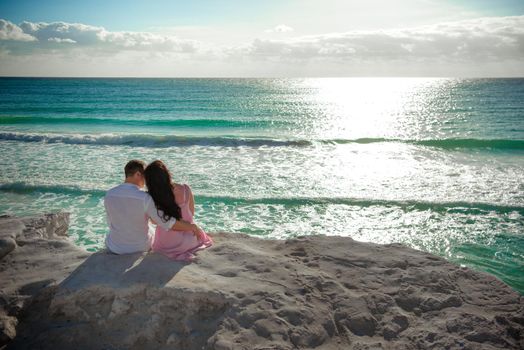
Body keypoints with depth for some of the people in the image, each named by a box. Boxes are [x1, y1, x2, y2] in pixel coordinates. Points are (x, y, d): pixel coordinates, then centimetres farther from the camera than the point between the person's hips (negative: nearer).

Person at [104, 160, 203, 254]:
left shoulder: (109, 194, -14)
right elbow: (167, 223, -25)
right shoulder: (144, 198, -26)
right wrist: (191, 226, -12)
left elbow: (111, 223, 0)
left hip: (115, 248, 2)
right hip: (141, 247, -2)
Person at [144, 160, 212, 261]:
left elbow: (154, 221, -6)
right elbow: (192, 213, -3)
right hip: (188, 240, 2)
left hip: (165, 244, -2)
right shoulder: (185, 190, -19)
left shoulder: (152, 197, -24)